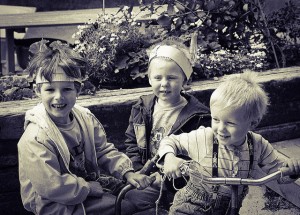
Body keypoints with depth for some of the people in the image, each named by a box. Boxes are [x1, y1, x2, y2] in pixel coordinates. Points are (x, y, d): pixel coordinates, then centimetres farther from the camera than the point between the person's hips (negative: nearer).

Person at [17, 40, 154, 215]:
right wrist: (88, 187, -18)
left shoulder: (85, 117, -4)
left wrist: (127, 172, -8)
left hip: (91, 186, 7)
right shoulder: (35, 139, -25)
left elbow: (104, 151, 5)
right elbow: (52, 186, -28)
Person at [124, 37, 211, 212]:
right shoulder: (142, 108, 4)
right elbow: (131, 143, 11)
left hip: (175, 186, -5)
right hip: (145, 178, 5)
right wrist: (138, 172, -4)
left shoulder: (198, 116, -11)